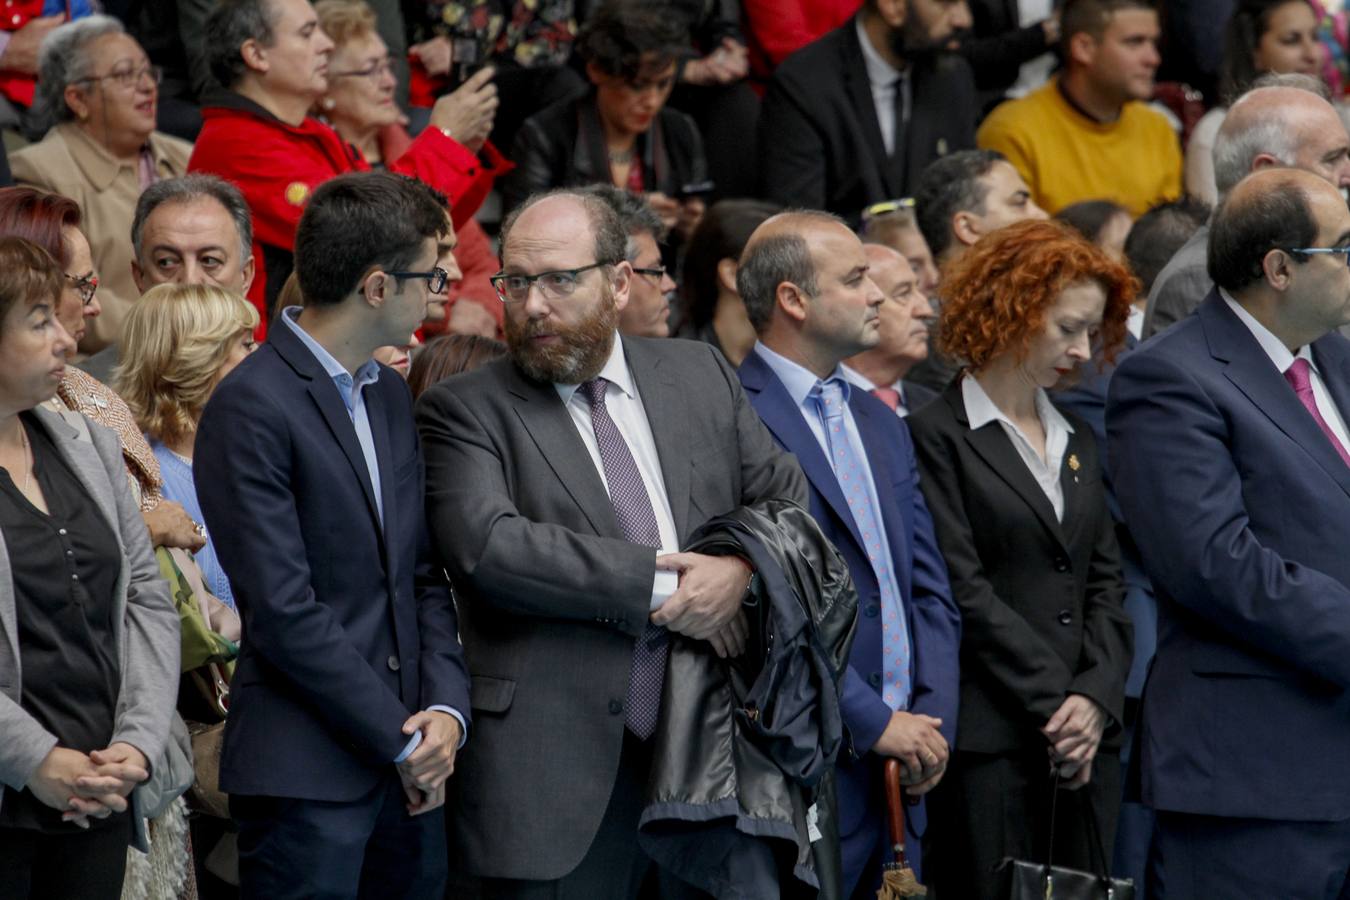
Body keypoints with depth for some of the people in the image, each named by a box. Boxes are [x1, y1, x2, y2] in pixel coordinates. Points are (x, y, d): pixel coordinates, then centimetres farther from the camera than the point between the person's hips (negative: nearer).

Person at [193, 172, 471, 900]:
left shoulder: (390, 396, 16)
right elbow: (284, 611, -16)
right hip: (308, 773, -7)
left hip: (407, 770, 7)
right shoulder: (251, 408, -12)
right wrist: (402, 740, -12)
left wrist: (447, 708, -1)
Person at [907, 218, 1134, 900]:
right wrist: (1054, 700, -11)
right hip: (988, 738, -6)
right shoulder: (939, 436, -3)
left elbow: (1106, 583, 14)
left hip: (1086, 737, 6)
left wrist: (1097, 695, -3)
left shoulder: (1076, 440, 19)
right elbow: (962, 590, -10)